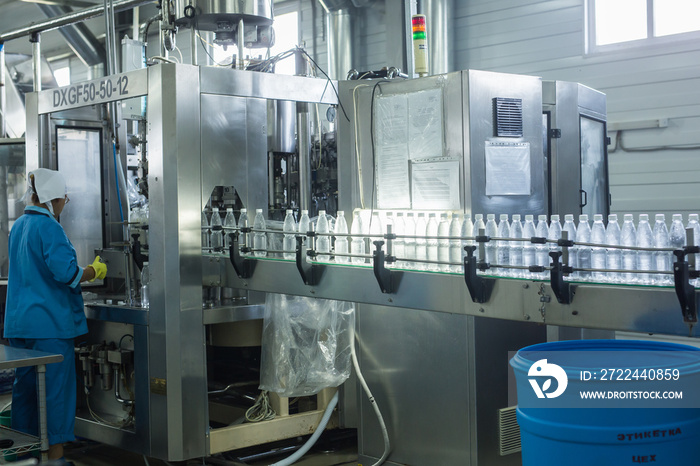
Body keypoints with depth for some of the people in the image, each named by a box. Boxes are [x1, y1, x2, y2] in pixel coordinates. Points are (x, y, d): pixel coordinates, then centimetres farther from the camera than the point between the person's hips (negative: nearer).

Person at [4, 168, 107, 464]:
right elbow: (66, 272, -22)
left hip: (18, 322, 9)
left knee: (24, 386, 15)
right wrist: (95, 271, -6)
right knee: (56, 388, -1)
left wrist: (81, 272, 27)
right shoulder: (48, 226, -14)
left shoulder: (18, 226, 14)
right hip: (50, 321, -8)